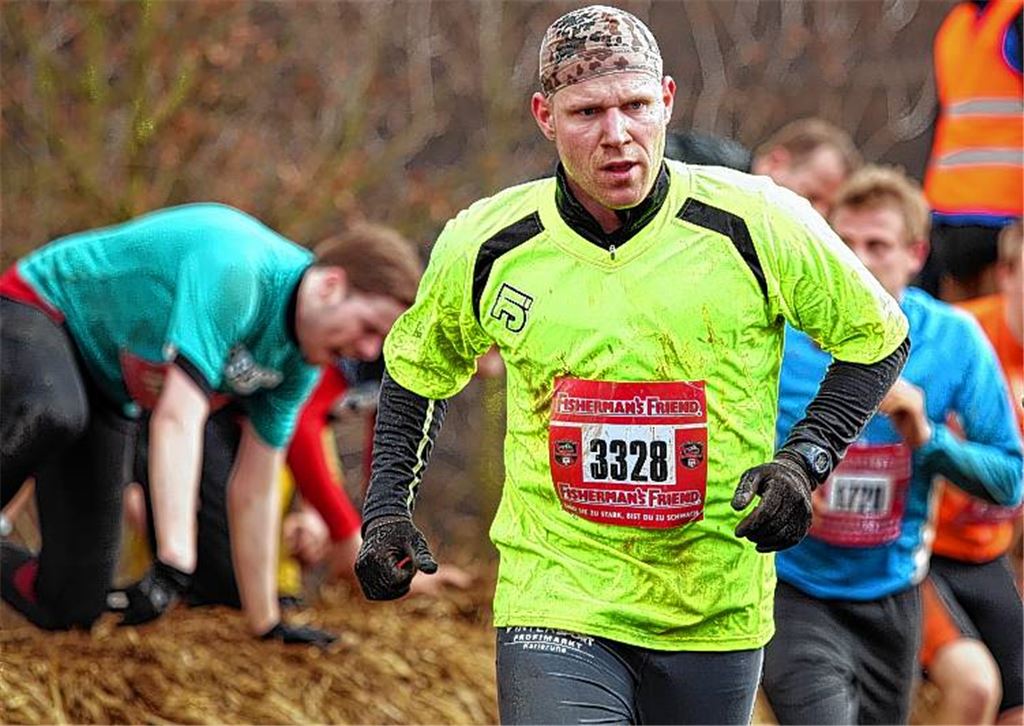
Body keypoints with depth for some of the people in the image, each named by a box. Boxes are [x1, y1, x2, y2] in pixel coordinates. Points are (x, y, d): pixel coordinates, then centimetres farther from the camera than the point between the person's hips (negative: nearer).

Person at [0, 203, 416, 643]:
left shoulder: (299, 363, -7)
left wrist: (266, 624, 1)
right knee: (55, 417, -46)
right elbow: (179, 418, -42)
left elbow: (254, 491, 0)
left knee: (71, 608, -5)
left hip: (107, 389, 8)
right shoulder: (235, 273, -34)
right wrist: (175, 562, -50)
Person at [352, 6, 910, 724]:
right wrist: (388, 511, 6)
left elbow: (877, 337, 6)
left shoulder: (755, 224, -8)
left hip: (716, 609, 1)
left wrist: (805, 461, -8)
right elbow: (418, 368, 17)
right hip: (555, 604, -1)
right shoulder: (482, 247, -3)